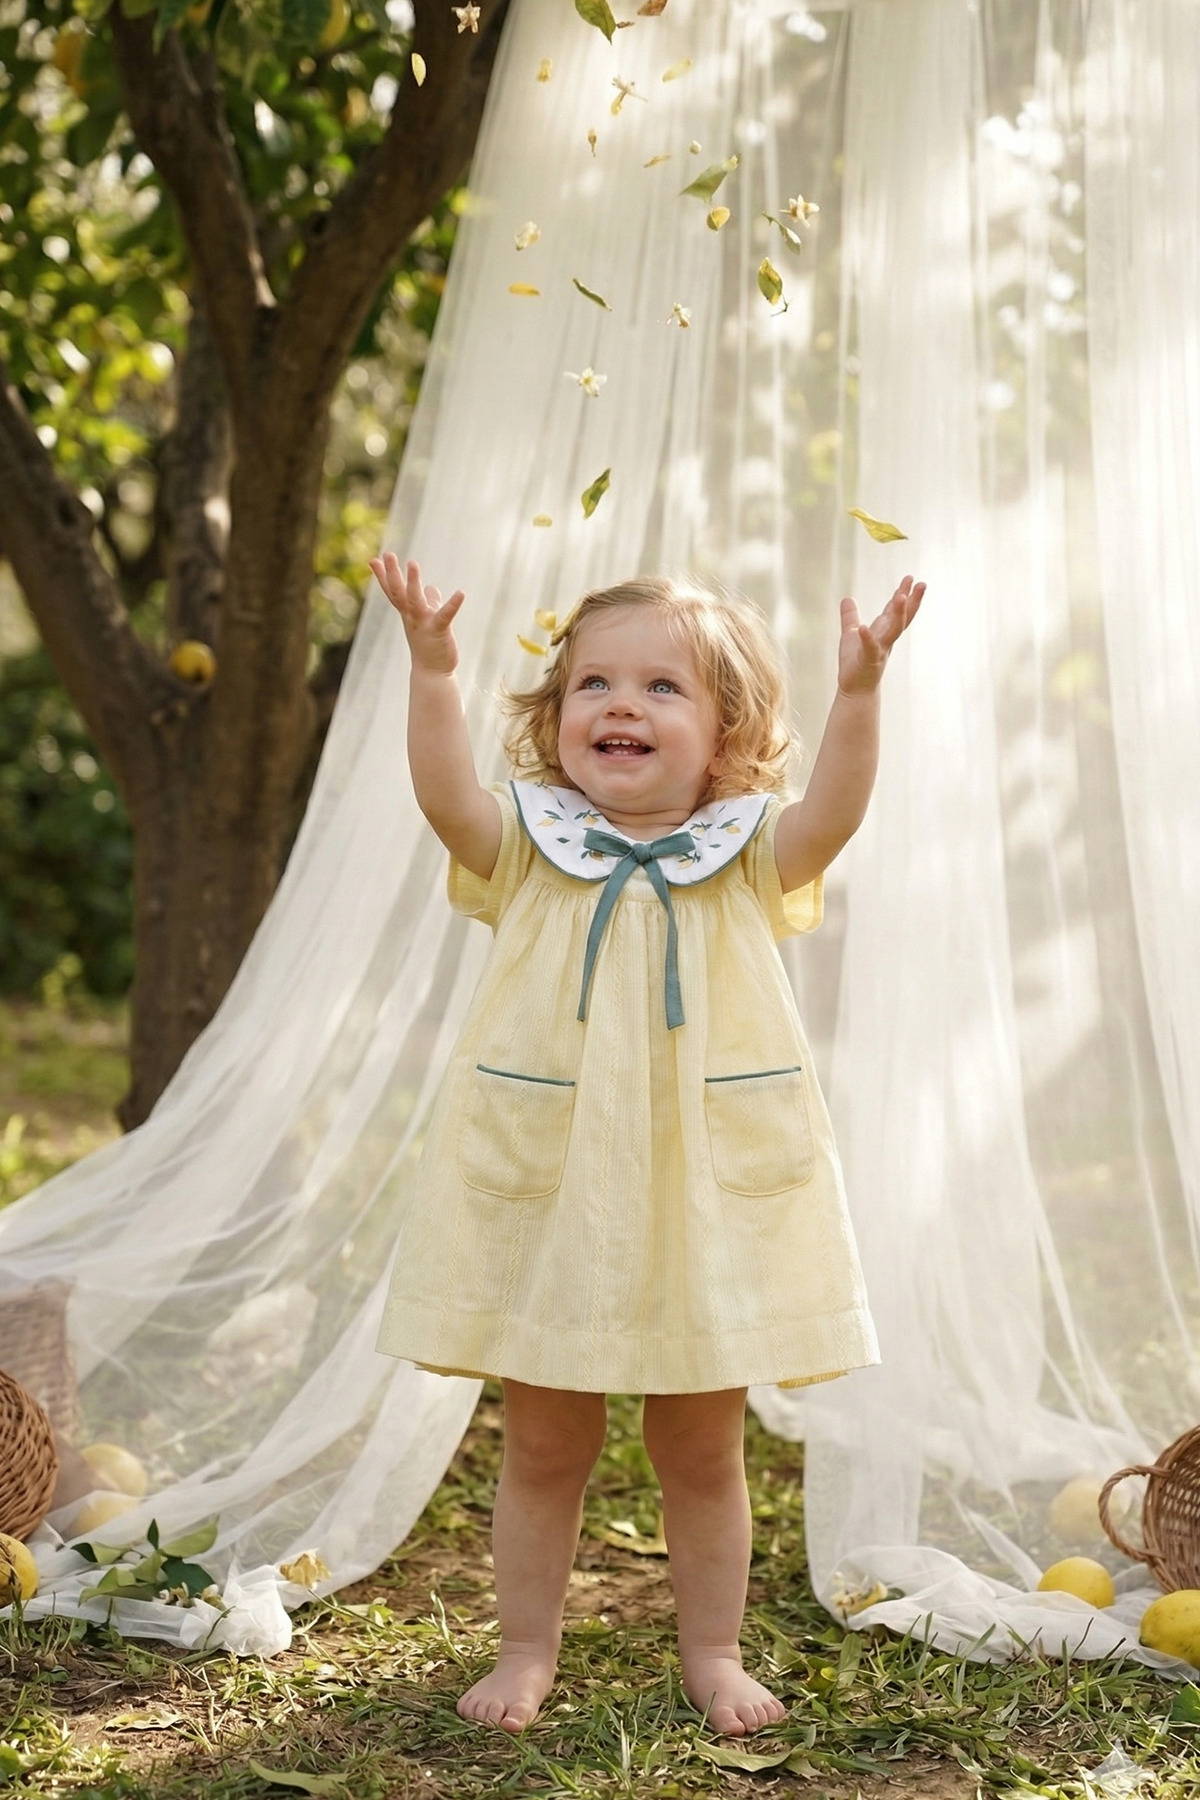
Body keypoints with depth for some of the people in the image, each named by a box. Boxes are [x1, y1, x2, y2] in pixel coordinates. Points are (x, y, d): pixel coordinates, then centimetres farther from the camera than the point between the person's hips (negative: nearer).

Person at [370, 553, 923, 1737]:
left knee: (701, 1453, 13)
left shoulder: (744, 861, 1)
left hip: (704, 1200, 0)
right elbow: (446, 797, -17)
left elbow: (830, 814, -16)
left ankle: (711, 1654, 30)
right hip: (543, 1196, 0)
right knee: (543, 1448, 12)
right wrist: (432, 668, -29)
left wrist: (857, 694, -30)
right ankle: (527, 1650, 28)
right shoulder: (530, 852, 1)